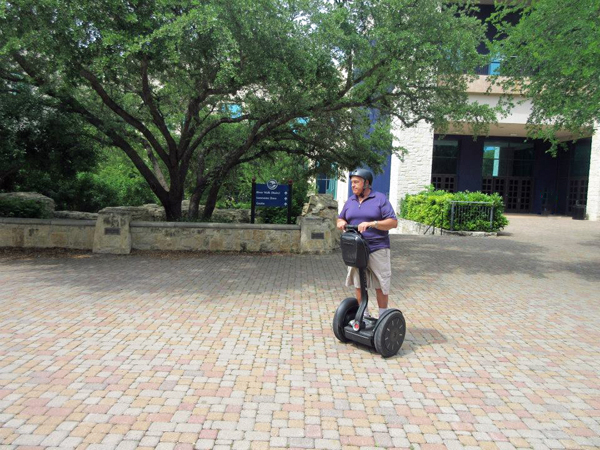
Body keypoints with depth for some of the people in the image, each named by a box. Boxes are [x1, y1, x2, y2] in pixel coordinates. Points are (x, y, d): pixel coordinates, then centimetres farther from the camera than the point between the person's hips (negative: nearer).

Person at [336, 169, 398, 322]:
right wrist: (341, 223, -4)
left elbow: (393, 222, -10)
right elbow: (340, 219, 21)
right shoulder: (350, 201, 12)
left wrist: (371, 224, -22)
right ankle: (363, 314, 19)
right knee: (358, 283, 7)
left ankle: (383, 316, 16)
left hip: (377, 249, -4)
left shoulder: (380, 199, -3)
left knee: (380, 284, 2)